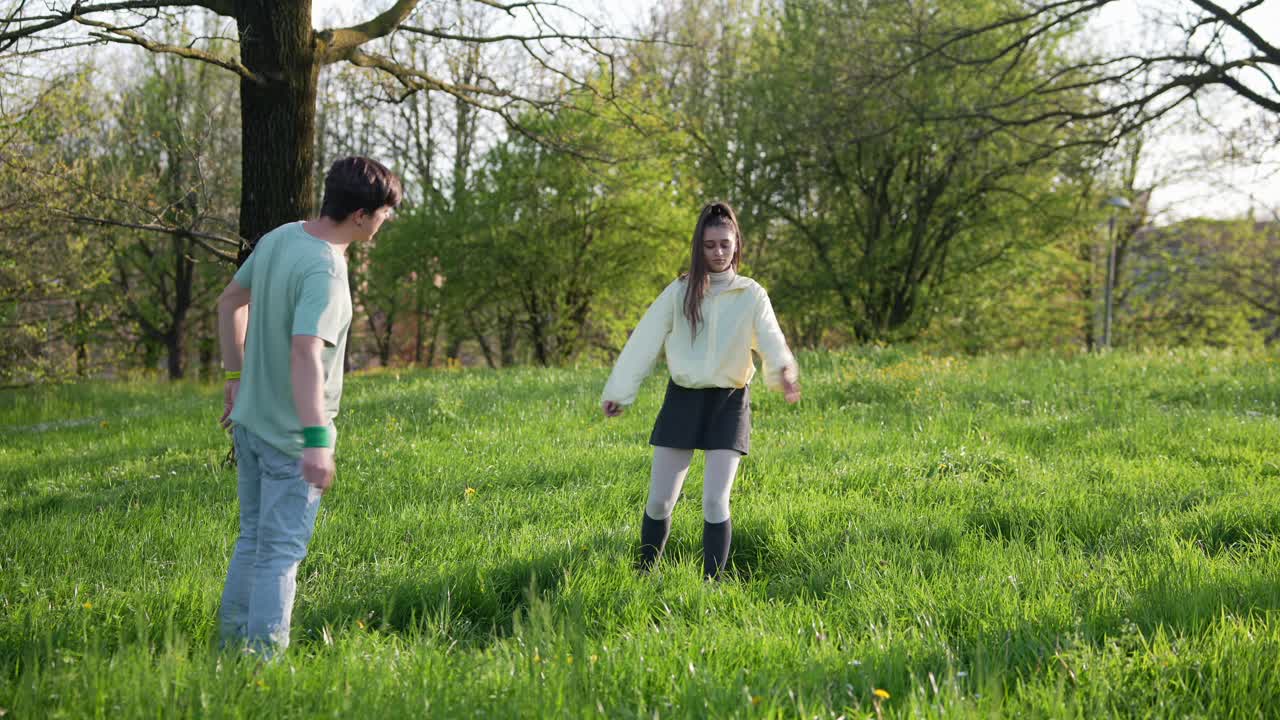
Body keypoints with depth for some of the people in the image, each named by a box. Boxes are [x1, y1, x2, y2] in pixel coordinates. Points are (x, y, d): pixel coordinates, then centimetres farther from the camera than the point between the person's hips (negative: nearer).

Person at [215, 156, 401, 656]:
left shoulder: (278, 238, 4)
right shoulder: (324, 270, -23)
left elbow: (229, 304, 16)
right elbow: (305, 354, -34)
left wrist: (236, 377, 24)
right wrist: (317, 441, -38)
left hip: (249, 420, 8)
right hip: (290, 433, -8)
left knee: (252, 539, 19)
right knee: (280, 552, -1)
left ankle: (234, 643, 28)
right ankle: (264, 655, 2)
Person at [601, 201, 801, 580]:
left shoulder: (752, 295, -1)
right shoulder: (680, 292, 1)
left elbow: (771, 342, -14)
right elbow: (645, 342, 3)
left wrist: (784, 371, -36)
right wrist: (618, 392, 3)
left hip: (729, 404, -1)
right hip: (683, 399, 1)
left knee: (715, 501, -8)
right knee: (660, 500, 2)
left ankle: (711, 583, 2)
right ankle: (643, 575, 19)